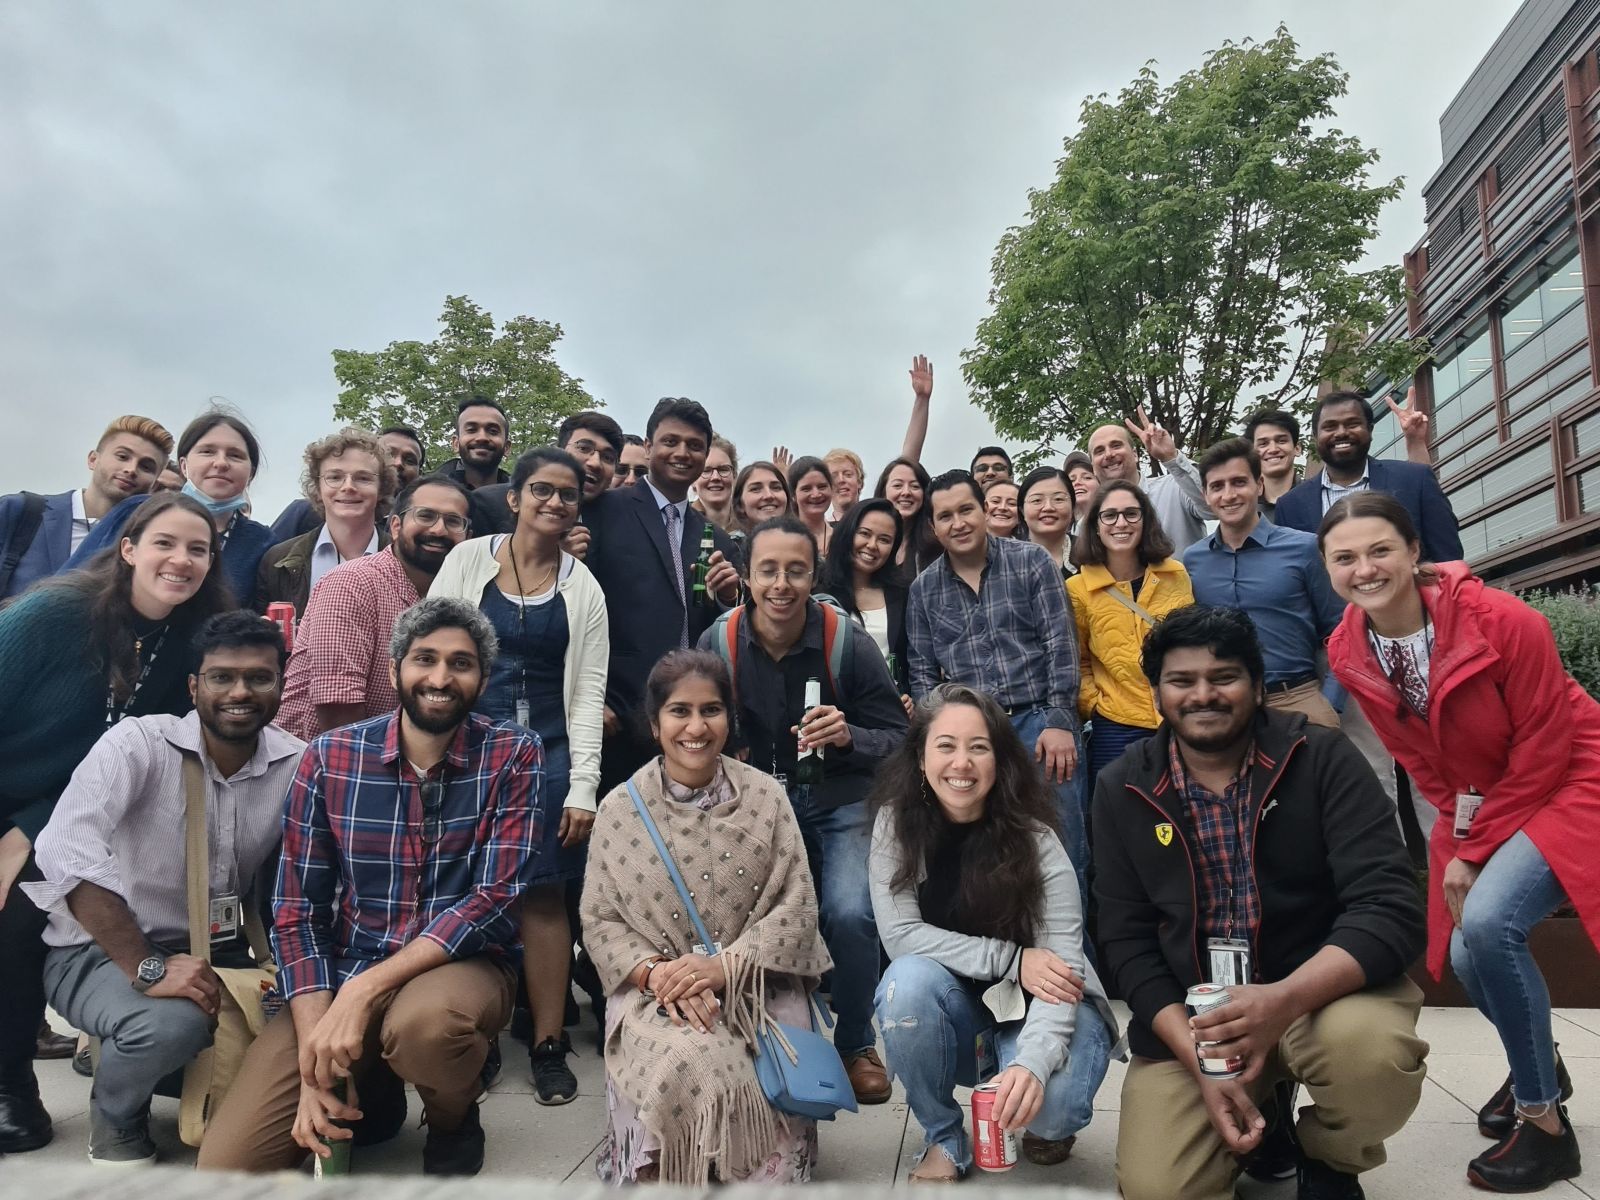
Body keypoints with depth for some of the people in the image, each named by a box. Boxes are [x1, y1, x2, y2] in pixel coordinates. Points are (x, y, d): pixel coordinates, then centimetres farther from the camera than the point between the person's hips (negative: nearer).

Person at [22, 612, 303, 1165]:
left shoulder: (299, 765, -8)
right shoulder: (137, 743, -17)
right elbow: (66, 854, -29)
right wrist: (146, 969, -32)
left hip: (219, 953, 4)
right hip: (102, 952, -3)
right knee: (171, 1024, -33)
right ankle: (117, 1120, 3)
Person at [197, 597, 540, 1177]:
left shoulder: (513, 756, -9)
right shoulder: (328, 758, -4)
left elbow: (495, 898, -16)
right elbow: (298, 912, -4)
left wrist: (364, 990, -25)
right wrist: (317, 1060, -15)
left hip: (463, 964, -2)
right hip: (340, 976, 2)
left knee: (422, 1023, -36)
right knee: (226, 1163, -12)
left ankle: (453, 1118, 1)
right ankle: (365, 1088, 19)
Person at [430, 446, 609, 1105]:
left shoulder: (583, 587, 5)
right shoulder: (468, 558, 3)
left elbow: (587, 692, 3)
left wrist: (583, 787, -4)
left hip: (548, 751, 1)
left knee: (544, 895, 2)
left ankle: (548, 1043, 13)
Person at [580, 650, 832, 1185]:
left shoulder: (765, 796, 1)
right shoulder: (619, 809, 1)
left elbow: (797, 907, -2)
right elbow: (600, 921, 2)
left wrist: (726, 965, -17)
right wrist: (654, 971, -17)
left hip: (757, 987, 0)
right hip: (654, 991, 0)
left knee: (754, 1095, -25)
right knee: (683, 1066, -30)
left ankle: (738, 1170, 5)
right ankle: (657, 1177, -3)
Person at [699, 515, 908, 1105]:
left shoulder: (848, 641, -13)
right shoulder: (719, 642, -8)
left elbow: (898, 737, -7)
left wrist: (848, 736, -27)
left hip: (839, 802, -1)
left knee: (850, 914, -23)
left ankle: (856, 1044, 9)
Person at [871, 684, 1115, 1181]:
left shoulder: (1033, 837, -19)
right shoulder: (897, 822, -14)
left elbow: (1062, 964, -25)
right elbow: (900, 935, -17)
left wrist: (1033, 1062, -43)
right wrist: (1011, 960, -24)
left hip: (1034, 1011, -1)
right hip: (951, 1012, 2)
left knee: (1048, 1099, -31)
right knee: (908, 980, -31)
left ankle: (1047, 1124, 10)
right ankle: (943, 1140, -5)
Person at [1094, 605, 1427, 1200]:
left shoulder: (1321, 760, -10)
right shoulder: (1122, 790, -3)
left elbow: (1390, 906, -17)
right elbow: (1125, 940, -3)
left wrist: (1286, 999, -34)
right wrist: (1199, 1061, -16)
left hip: (1322, 989, -1)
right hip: (1188, 1015, 2)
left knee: (1369, 1049, -34)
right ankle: (1259, 1123, 20)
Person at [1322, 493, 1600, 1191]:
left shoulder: (1502, 622, -27)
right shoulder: (1348, 652, -11)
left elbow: (1544, 752, -19)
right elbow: (1417, 759, 3)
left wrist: (1474, 850, -15)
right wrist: (1459, 830, -8)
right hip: (1473, 807, 6)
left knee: (1487, 921, -25)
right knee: (1465, 957, 1)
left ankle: (1544, 1119, -3)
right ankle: (1540, 1066, 36)